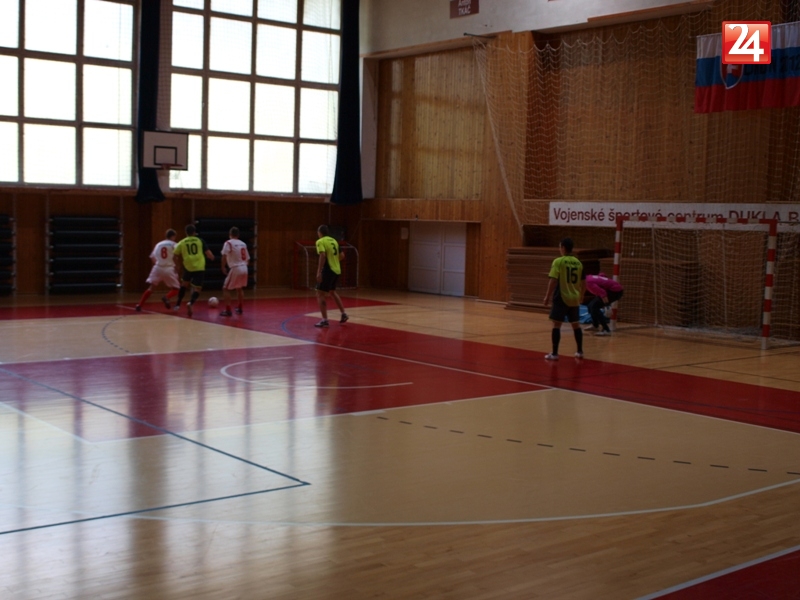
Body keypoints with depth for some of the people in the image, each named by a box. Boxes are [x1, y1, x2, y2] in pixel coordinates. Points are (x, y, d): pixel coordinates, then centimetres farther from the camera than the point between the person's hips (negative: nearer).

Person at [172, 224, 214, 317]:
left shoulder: (181, 243, 7)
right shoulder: (200, 241, 6)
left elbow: (175, 257, 7)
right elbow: (210, 255, 1)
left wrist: (180, 264, 26)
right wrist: (211, 257, 25)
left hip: (188, 268, 1)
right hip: (200, 268, -1)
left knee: (184, 284, 27)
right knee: (197, 289, 3)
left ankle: (178, 305, 29)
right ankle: (190, 303, -26)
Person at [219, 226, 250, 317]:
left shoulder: (228, 243, -5)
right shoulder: (243, 244, 14)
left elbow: (224, 256, -16)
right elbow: (248, 258, 17)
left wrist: (223, 267, -5)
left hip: (235, 269, -6)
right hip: (244, 268, 7)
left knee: (226, 289, 4)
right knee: (239, 288, 27)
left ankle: (228, 310, -3)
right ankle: (239, 308, 31)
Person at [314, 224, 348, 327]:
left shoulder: (320, 241, -9)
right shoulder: (334, 241, 14)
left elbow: (323, 255, -24)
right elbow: (342, 255, 17)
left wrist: (319, 272, -26)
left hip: (328, 271, -8)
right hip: (337, 270, 8)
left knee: (320, 295, -4)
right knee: (332, 292, 27)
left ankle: (325, 320, -9)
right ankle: (343, 314, 27)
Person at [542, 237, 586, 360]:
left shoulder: (558, 261, -10)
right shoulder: (578, 262, 8)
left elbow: (553, 281, -15)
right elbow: (584, 282, 13)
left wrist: (548, 296, -8)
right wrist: (581, 296, 27)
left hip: (561, 298, -5)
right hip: (574, 299, 5)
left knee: (556, 325, 0)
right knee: (576, 325, 16)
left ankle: (554, 353, -1)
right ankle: (580, 351, 22)